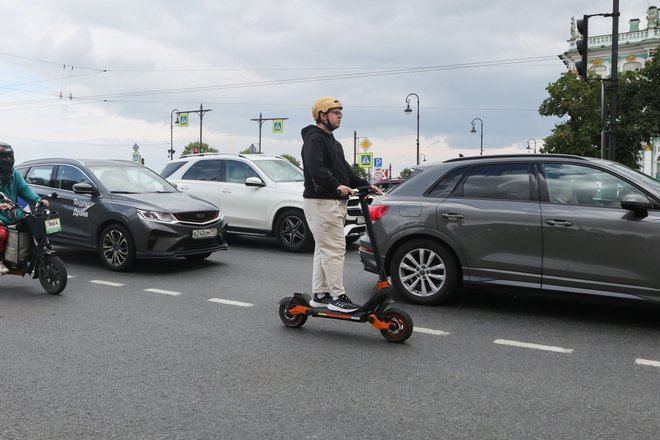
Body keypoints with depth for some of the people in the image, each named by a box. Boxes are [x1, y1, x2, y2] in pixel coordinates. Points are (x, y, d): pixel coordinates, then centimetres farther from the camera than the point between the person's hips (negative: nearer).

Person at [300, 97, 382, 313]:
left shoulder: (332, 142, 24)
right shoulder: (314, 139, -10)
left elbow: (345, 169, 26)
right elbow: (316, 169, -26)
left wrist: (365, 185, 16)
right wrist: (337, 185, -37)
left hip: (335, 202, 11)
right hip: (321, 201, -11)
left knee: (324, 249, 13)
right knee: (334, 248, -11)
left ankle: (320, 295, 19)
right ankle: (337, 297, -8)